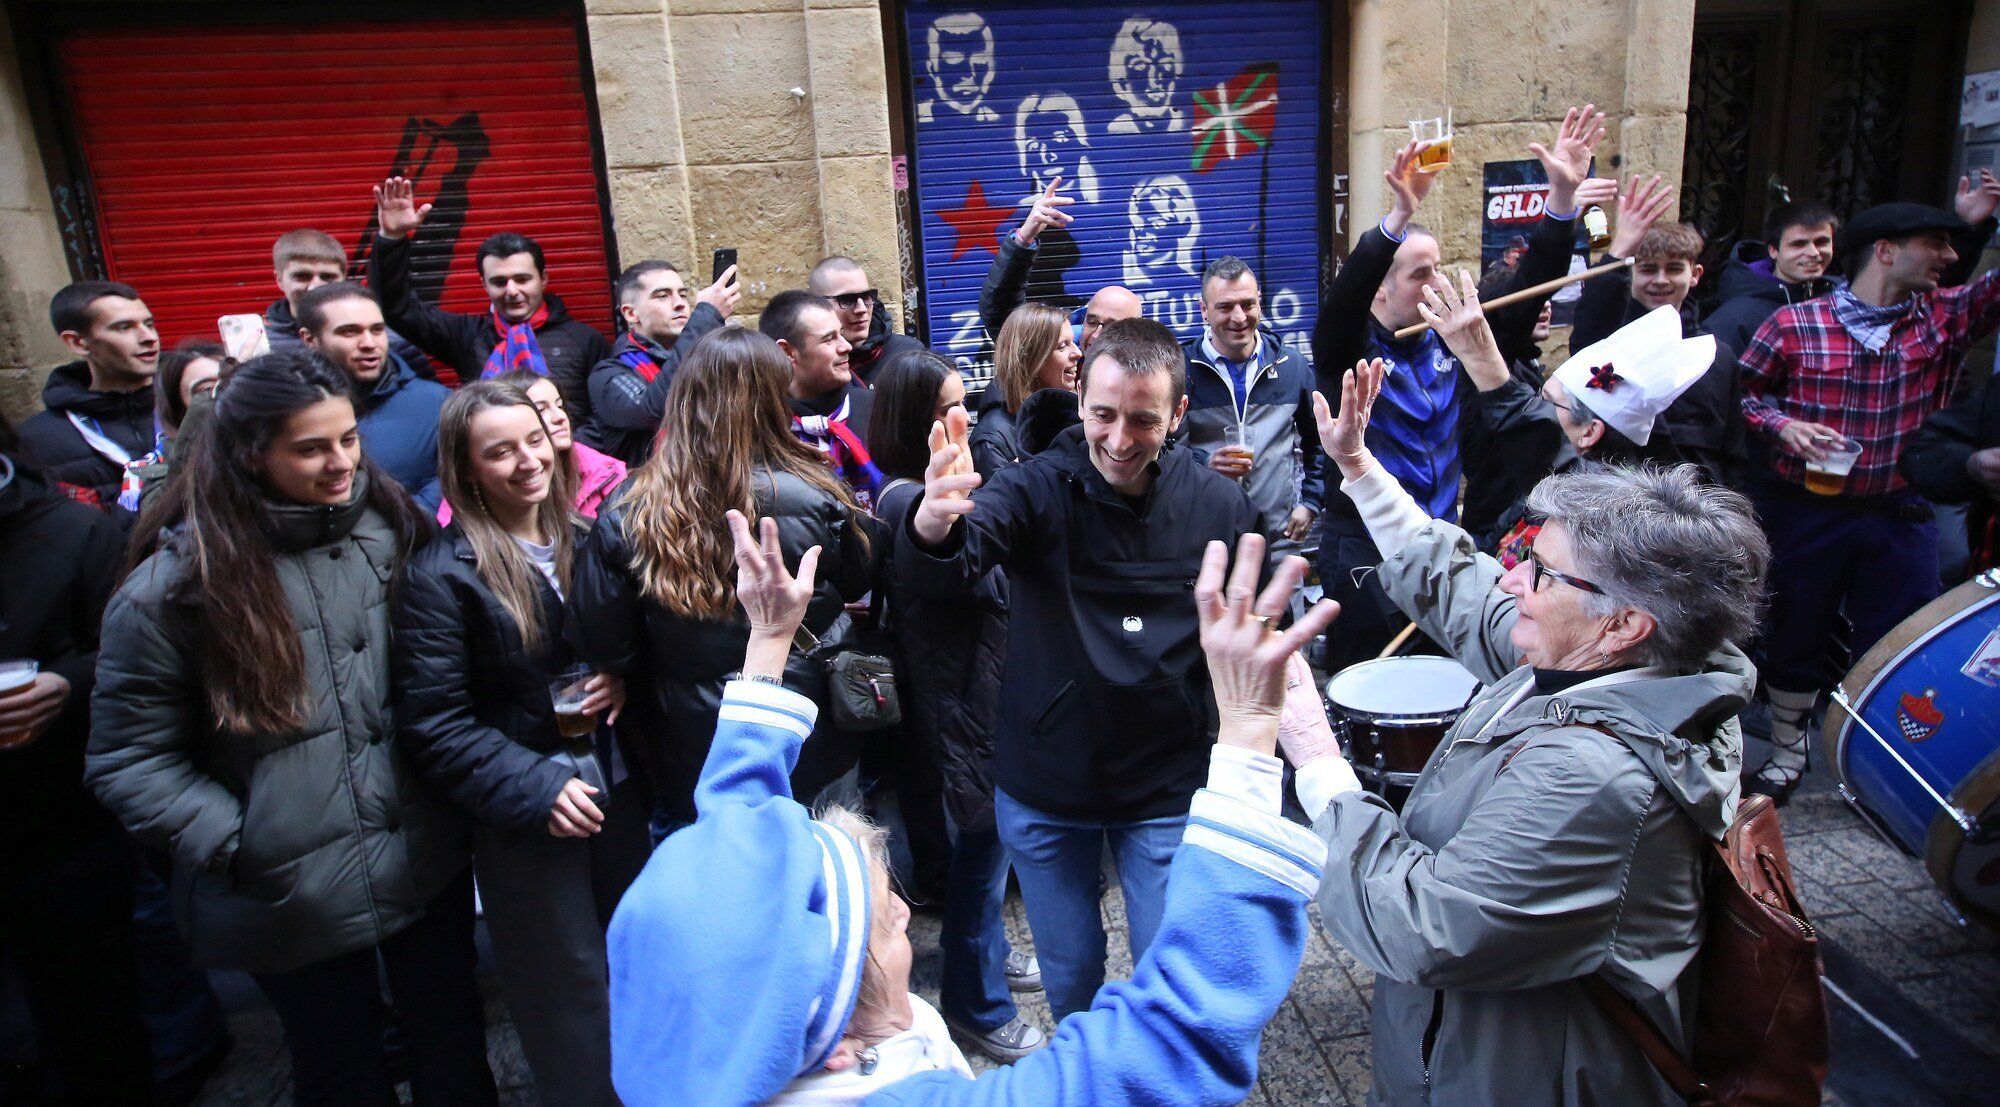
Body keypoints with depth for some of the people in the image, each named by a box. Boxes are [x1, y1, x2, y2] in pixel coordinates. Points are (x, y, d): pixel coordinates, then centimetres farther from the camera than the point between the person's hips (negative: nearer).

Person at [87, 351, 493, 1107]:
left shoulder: (394, 532, -4)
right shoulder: (174, 588, -12)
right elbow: (129, 760, -6)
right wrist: (236, 847, -13)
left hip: (431, 865, 3)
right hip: (295, 897, -2)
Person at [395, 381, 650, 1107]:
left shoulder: (582, 544, 5)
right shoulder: (443, 575, -12)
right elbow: (434, 725, -13)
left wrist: (622, 680, -7)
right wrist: (535, 787, -20)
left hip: (616, 795, 5)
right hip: (528, 822, -5)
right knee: (573, 1010, 9)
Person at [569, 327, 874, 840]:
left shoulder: (627, 513, -15)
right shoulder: (817, 499, -17)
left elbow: (599, 646, -8)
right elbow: (859, 585, 2)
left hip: (693, 767, 1)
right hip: (817, 757, 0)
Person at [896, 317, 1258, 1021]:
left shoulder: (1220, 505, -8)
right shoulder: (1038, 488, -13)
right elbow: (942, 577, -31)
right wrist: (933, 526, -54)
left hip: (1168, 786, 0)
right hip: (1045, 785, 0)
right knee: (1069, 981, 19)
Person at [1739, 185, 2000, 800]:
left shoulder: (1947, 317, 3)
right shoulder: (1793, 325, -7)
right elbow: (1743, 391, 2)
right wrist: (1781, 424, -16)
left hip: (1900, 518, 3)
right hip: (1805, 513, -3)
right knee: (1796, 638, 12)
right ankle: (1787, 749, 31)